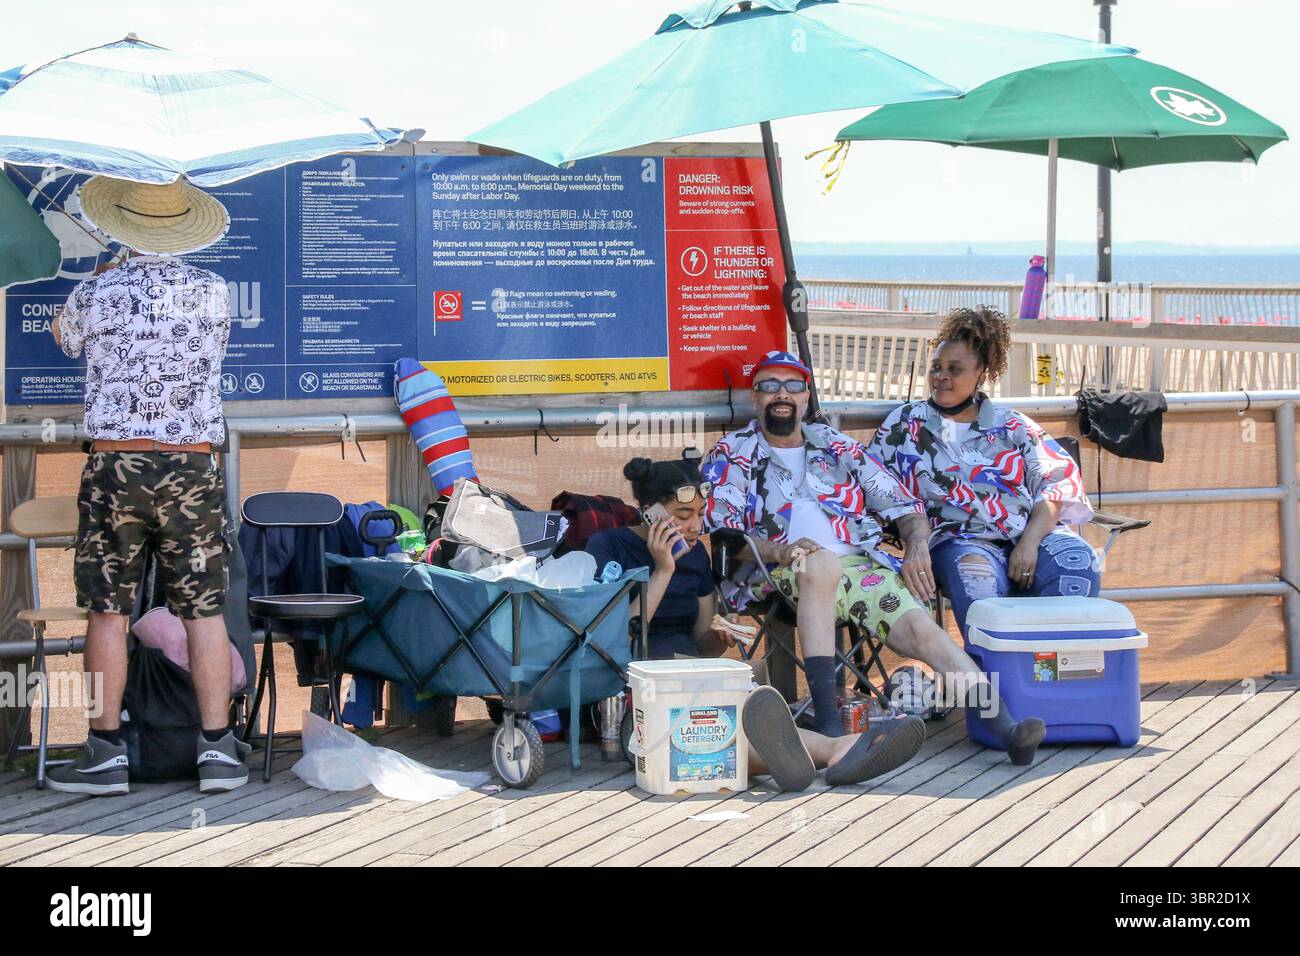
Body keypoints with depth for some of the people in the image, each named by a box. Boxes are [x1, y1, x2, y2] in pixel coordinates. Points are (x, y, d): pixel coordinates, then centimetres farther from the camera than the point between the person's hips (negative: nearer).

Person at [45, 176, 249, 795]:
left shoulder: (94, 295, -4)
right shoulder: (214, 293, 0)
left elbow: (63, 336, 19)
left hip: (115, 466, -1)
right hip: (192, 466, 1)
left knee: (108, 612, 5)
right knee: (204, 611, 5)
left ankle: (106, 752, 6)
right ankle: (217, 749, 5)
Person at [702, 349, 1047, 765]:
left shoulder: (839, 447, 25)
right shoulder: (732, 454, 16)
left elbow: (904, 505, 22)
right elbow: (720, 529, 1)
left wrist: (916, 551, 0)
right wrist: (777, 550, -17)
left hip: (863, 563, 3)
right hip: (779, 573, -3)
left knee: (921, 628, -23)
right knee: (822, 563, -39)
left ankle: (1006, 727, -37)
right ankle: (827, 723, -44)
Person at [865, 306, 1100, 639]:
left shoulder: (1011, 425, 21)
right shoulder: (905, 424, 20)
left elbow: (1060, 479, 10)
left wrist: (1030, 541, -9)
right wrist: (914, 539, -12)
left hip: (1033, 533, 2)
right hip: (959, 539, -2)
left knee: (1077, 562, -32)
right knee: (975, 573, -39)